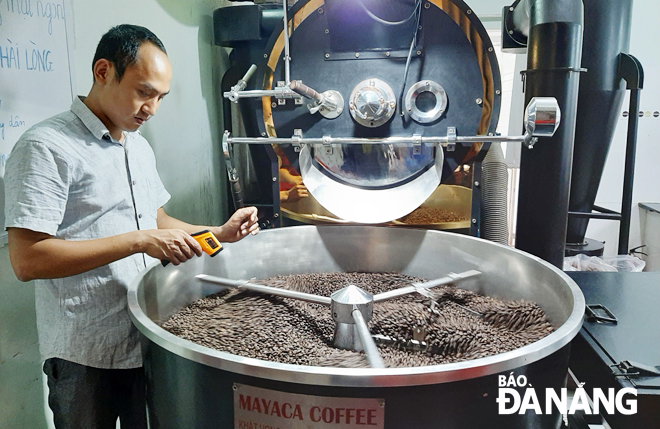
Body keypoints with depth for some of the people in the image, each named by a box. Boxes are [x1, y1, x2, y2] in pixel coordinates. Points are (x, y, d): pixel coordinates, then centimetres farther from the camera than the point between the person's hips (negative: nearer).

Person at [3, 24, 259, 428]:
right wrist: (139, 241, -26)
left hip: (149, 342, 7)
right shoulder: (46, 147, -15)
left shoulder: (140, 147, 12)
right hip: (86, 359, -7)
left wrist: (219, 233, 1)